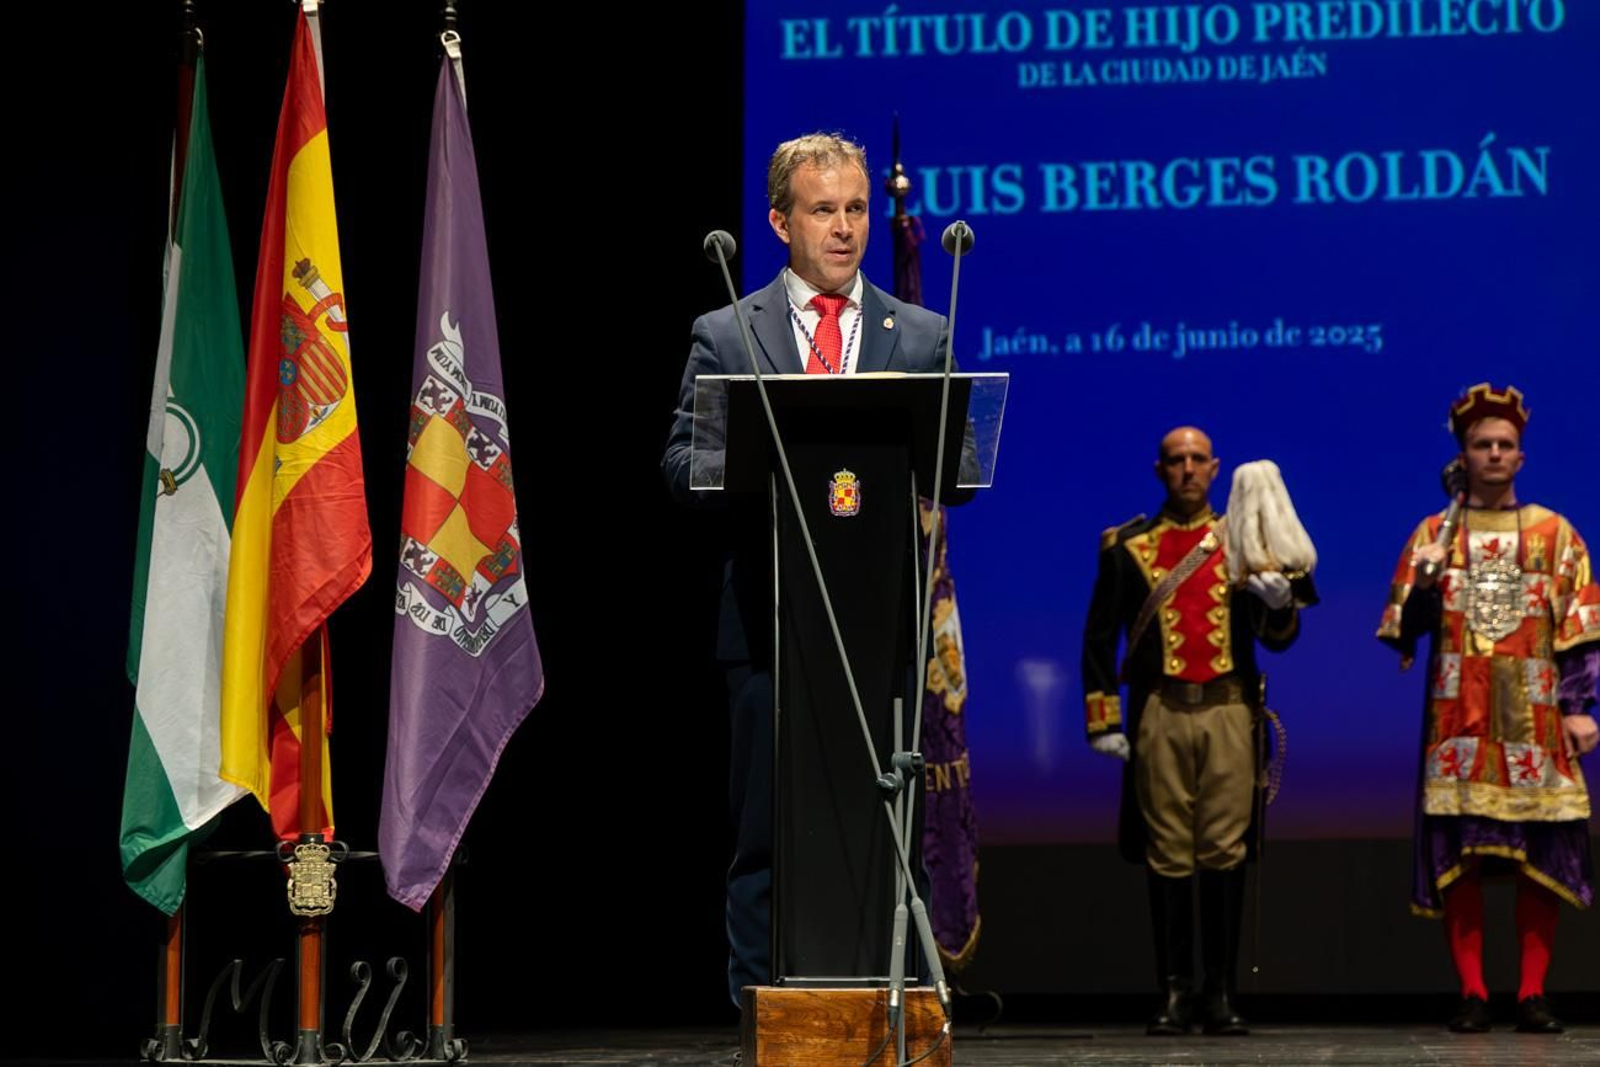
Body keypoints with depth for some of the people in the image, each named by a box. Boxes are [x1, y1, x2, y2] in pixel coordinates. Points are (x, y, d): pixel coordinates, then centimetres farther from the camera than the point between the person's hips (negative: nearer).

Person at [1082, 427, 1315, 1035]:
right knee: (1166, 855, 0)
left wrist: (1280, 606, -11)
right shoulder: (1128, 547, 10)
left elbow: (1278, 640, 12)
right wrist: (1103, 721, 2)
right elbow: (1100, 638, 9)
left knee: (1225, 851, -2)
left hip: (1229, 712, 0)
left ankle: (1222, 994, 3)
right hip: (1159, 714, 0)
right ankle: (1174, 994, 4)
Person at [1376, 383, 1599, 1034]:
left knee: (1542, 855, -3)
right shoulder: (1432, 535, 11)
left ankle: (1533, 993, 1)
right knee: (1458, 854, -5)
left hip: (1534, 714, 0)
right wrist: (1424, 582, -14)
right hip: (1459, 717, 0)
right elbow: (1405, 628, 6)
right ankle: (1472, 993, 0)